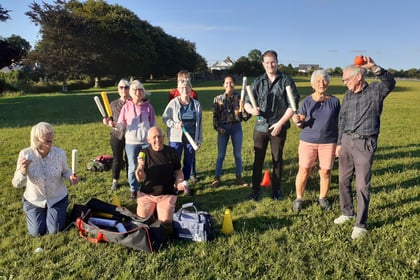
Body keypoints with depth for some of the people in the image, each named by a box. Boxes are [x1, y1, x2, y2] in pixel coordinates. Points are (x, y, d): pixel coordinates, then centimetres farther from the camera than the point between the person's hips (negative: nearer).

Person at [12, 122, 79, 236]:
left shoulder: (60, 153, -20)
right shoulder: (25, 154, -22)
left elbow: (65, 171, -1)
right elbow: (17, 184, -18)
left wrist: (71, 177, -25)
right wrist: (23, 170, -39)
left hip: (57, 198, 0)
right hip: (34, 200, 0)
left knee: (55, 231, 1)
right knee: (37, 232, 5)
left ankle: (61, 211, 33)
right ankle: (36, 212, 37)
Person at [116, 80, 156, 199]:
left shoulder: (148, 106, 0)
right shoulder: (127, 107, -1)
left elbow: (153, 124, 6)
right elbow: (121, 125, 0)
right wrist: (115, 125, -21)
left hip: (147, 141, 0)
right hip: (131, 142, 0)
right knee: (133, 167, 7)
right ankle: (134, 189, 23)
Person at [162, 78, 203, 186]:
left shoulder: (196, 104, 3)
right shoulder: (173, 103, -4)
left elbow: (199, 124, 7)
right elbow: (165, 118, 2)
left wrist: (199, 139, 6)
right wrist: (174, 124, -16)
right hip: (176, 138, -2)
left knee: (188, 162, 11)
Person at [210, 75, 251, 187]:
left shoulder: (239, 98, 0)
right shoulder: (218, 99, 1)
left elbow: (245, 117, -2)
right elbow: (215, 116, 4)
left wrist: (243, 107, -18)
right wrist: (217, 127, -9)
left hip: (236, 127, 1)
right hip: (223, 128, -1)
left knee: (238, 154, 8)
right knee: (221, 154, 4)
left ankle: (239, 177, 22)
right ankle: (217, 178, 15)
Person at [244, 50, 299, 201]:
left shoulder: (286, 81, -2)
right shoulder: (258, 82, 6)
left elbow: (293, 105, -6)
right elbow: (247, 102, 4)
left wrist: (280, 123, -13)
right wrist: (251, 109, -20)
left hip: (278, 128, -2)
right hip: (260, 127, 2)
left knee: (277, 160, 9)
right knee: (258, 159, 7)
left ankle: (276, 190, 23)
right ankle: (255, 189, 19)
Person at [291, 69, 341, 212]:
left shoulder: (334, 101, -1)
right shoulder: (306, 101, -4)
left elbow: (338, 123, 4)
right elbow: (301, 124, 0)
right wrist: (297, 121, -23)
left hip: (328, 142, 1)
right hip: (308, 141, -1)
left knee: (325, 172, 7)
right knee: (304, 171, 4)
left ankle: (323, 198, 29)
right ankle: (299, 198, 21)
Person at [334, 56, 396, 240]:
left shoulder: (376, 91, -5)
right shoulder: (348, 94, 9)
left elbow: (390, 83, -28)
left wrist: (375, 68, -42)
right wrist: (339, 143, 13)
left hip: (365, 144, -6)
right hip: (346, 141, 6)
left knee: (362, 185, -3)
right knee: (343, 181, 13)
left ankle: (360, 224, 10)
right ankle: (347, 213, 33)